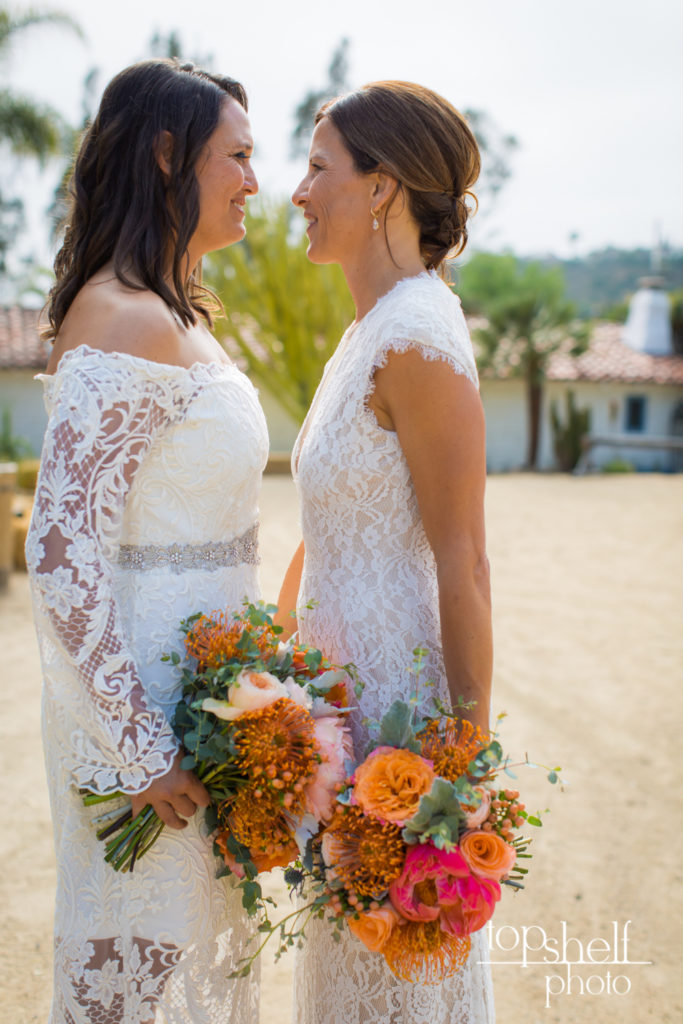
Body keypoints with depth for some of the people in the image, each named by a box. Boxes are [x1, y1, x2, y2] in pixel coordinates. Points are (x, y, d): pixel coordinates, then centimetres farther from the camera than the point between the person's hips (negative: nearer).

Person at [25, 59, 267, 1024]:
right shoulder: (124, 321, -21)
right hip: (146, 692, -9)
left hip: (197, 681, 9)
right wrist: (136, 748, -21)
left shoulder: (173, 313, 9)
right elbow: (61, 551, -25)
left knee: (205, 921, 23)